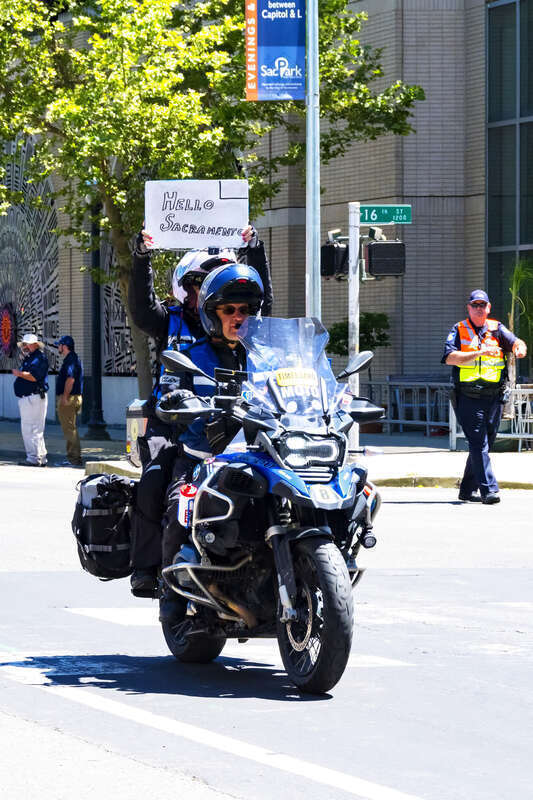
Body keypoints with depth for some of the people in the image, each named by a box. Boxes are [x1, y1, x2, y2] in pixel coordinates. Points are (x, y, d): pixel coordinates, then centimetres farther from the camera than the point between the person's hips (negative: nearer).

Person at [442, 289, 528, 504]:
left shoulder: (497, 329, 12)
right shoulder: (459, 330, 4)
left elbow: (514, 342, -3)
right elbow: (450, 357, -11)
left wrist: (520, 347, -28)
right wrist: (480, 353, -20)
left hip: (493, 397, 4)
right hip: (468, 397, -4)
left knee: (482, 445, 11)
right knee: (478, 444, -12)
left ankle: (468, 490, 22)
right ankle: (488, 489, -18)